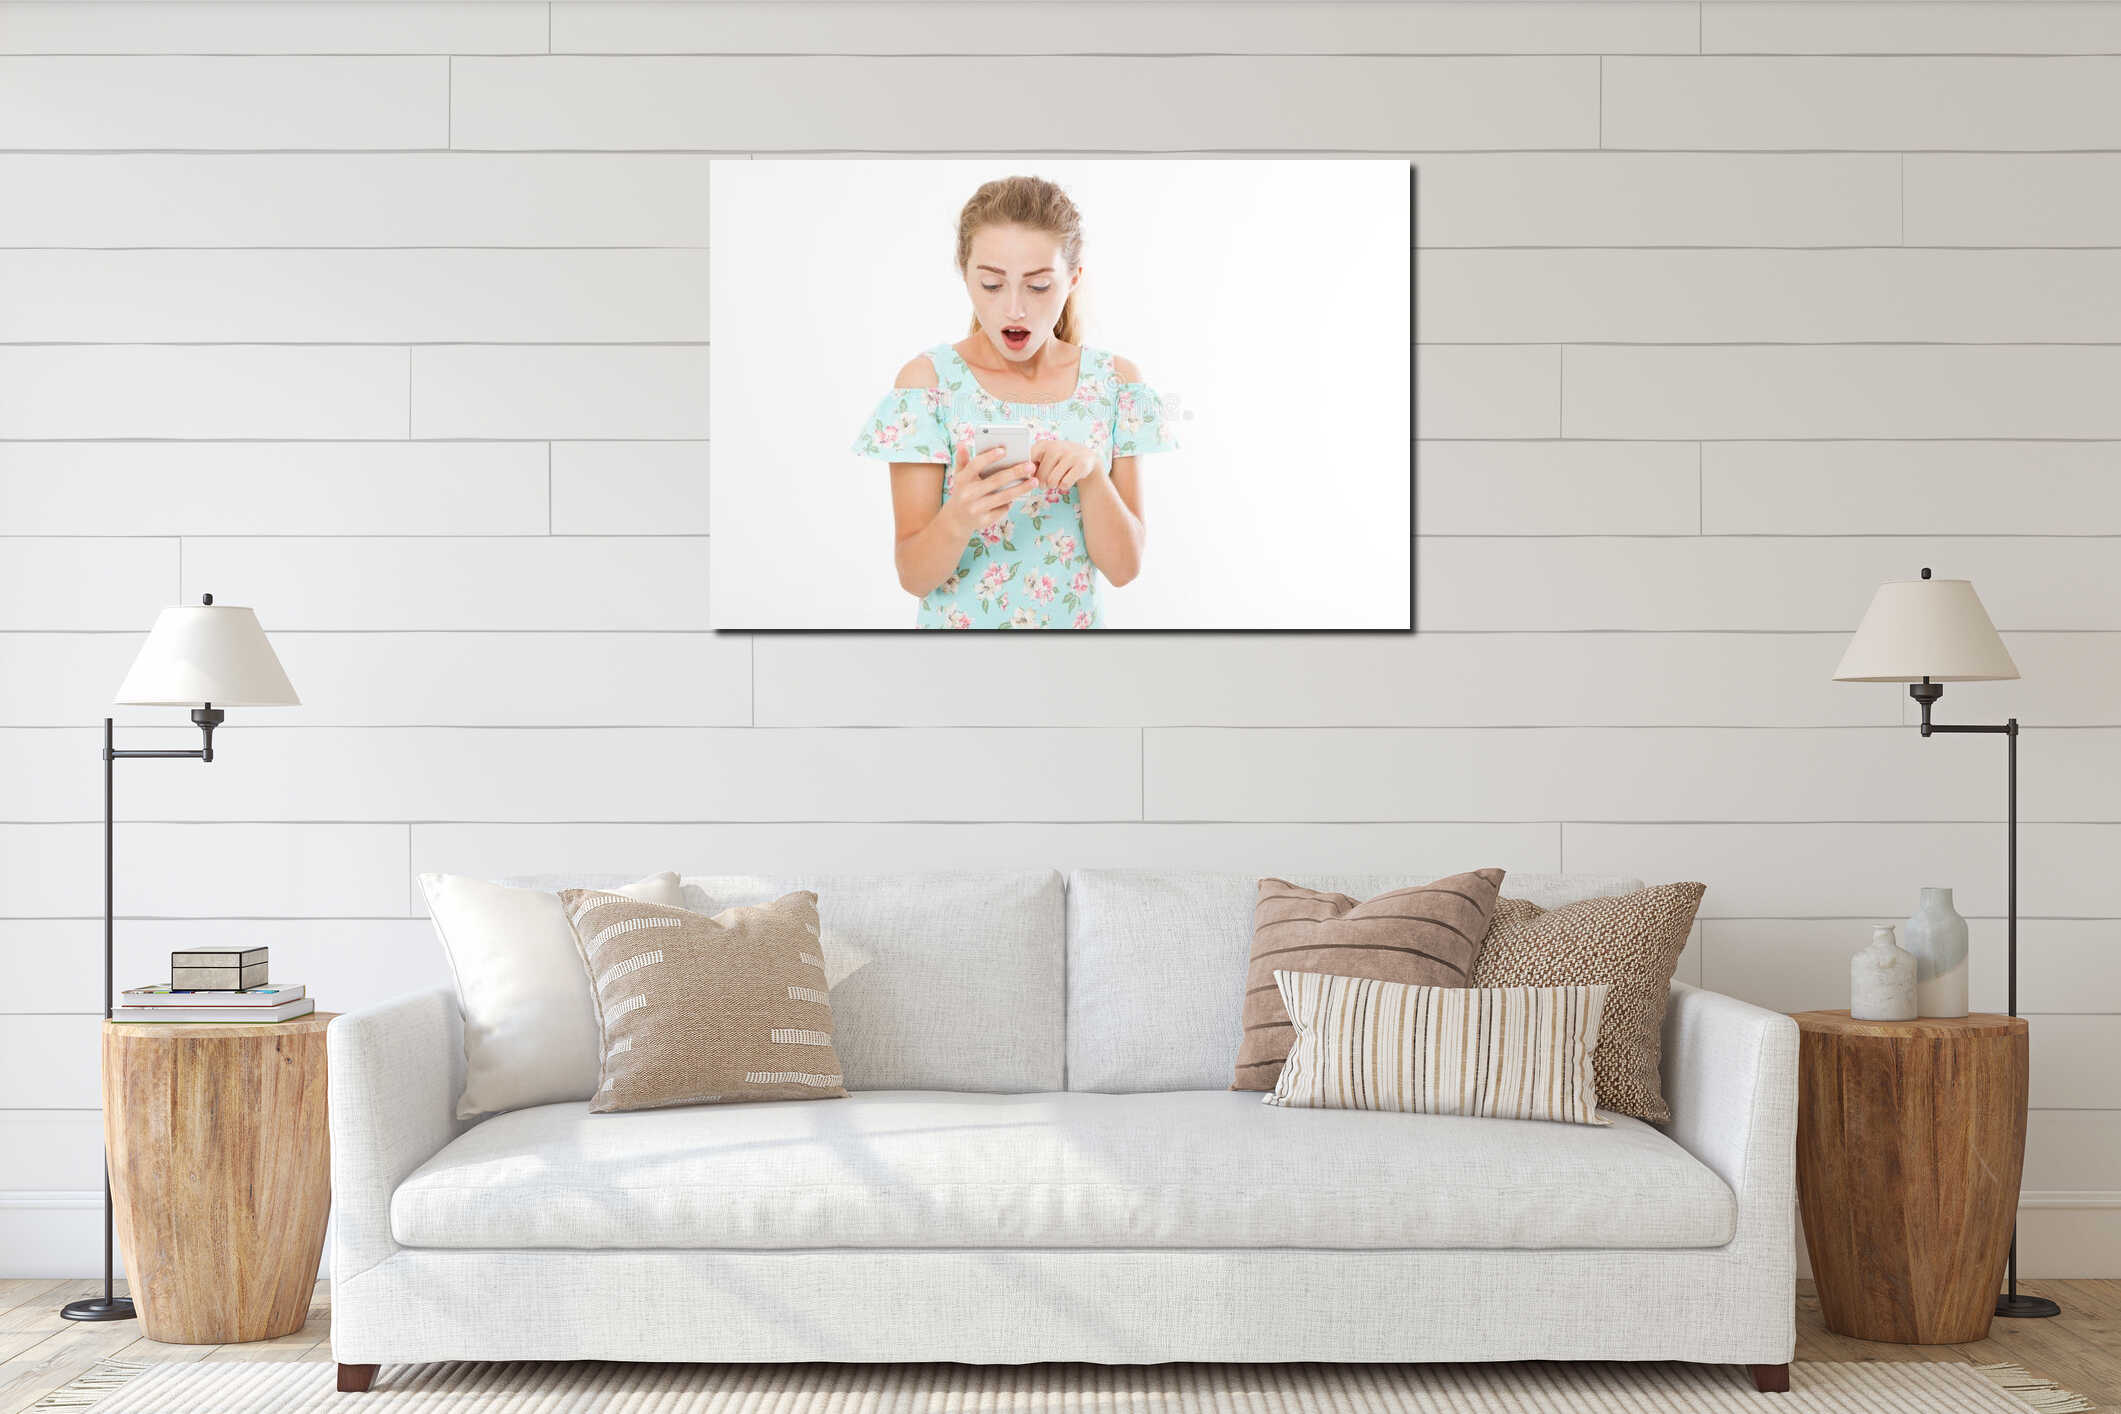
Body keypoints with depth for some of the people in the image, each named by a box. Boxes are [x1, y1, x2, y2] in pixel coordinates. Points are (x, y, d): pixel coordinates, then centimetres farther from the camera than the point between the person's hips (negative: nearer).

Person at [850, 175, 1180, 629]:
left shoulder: (1114, 382, -3)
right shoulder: (929, 379, -9)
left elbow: (1124, 565, -6)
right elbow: (914, 575, -11)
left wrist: (1091, 473, -22)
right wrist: (957, 518, -30)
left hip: (1077, 624, 1)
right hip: (957, 625, -1)